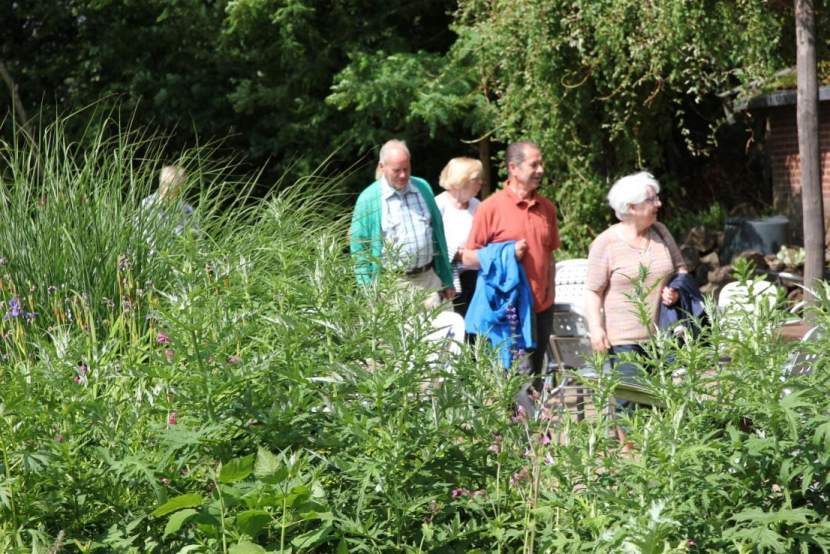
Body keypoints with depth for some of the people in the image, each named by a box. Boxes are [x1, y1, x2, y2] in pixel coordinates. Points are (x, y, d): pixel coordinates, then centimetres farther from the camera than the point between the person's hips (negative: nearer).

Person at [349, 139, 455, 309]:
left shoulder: (423, 188, 9)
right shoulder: (368, 199, -3)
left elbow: (438, 235, 14)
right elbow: (359, 250, -1)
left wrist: (447, 281, 13)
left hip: (429, 279, 4)